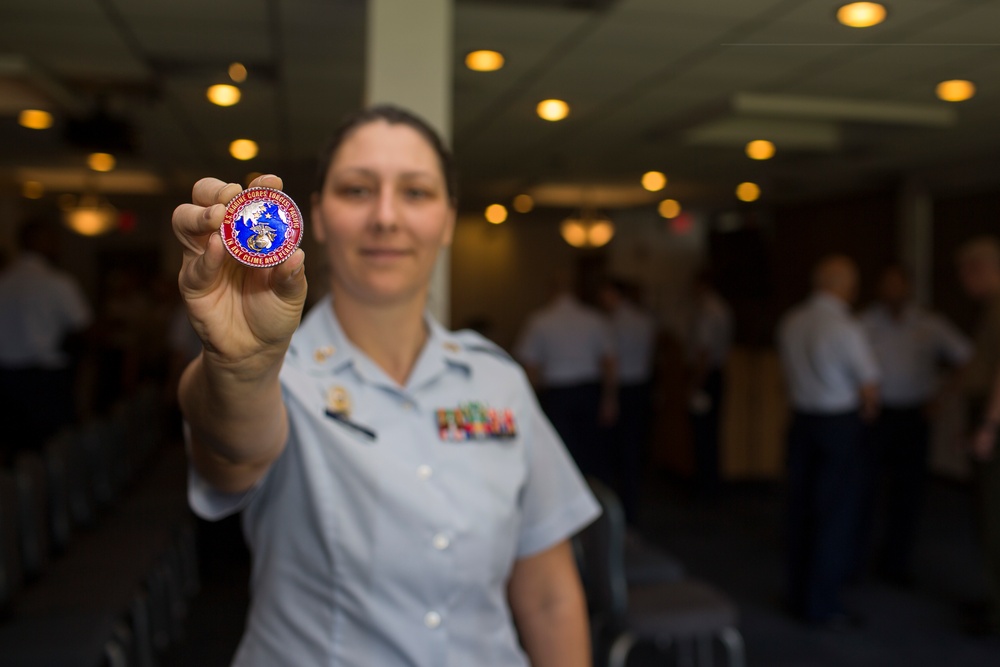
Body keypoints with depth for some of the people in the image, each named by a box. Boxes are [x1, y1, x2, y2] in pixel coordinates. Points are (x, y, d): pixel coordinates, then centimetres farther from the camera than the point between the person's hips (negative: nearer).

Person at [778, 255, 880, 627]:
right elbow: (870, 390, -11)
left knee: (801, 508, 14)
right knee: (836, 513, 2)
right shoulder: (845, 329, -17)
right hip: (840, 424, -6)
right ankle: (821, 604, 8)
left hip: (801, 419, 6)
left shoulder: (791, 324, 2)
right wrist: (864, 415, 8)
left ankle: (799, 594, 26)